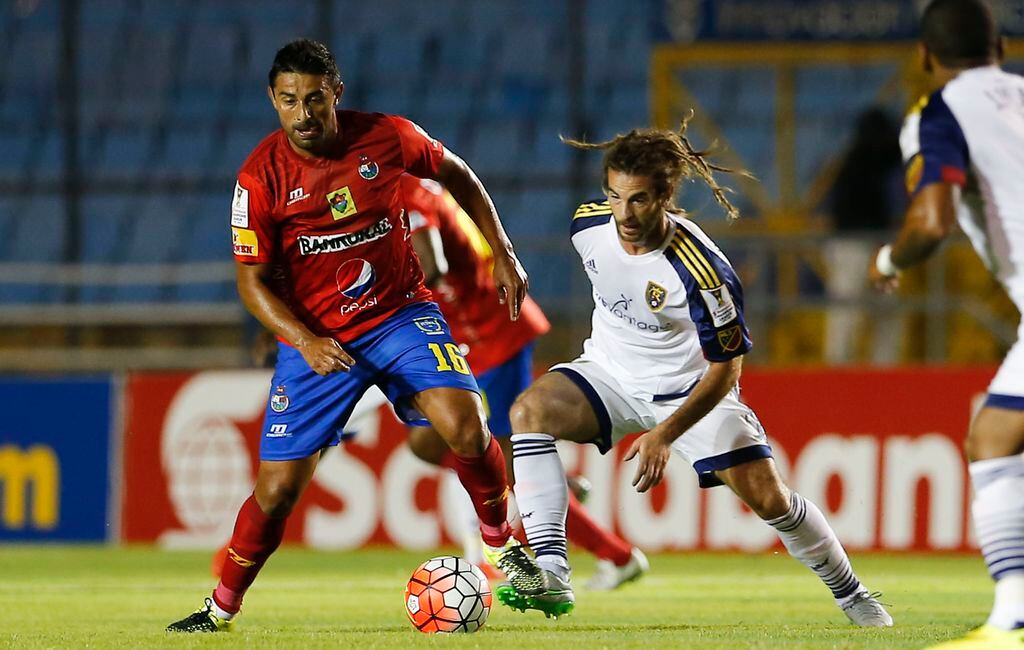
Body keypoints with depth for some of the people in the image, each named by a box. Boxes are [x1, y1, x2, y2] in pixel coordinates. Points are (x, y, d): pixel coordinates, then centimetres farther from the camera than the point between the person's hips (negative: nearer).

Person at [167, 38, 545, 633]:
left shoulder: (388, 138, -10)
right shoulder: (261, 177, -13)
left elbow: (459, 177, 11)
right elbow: (254, 281, -7)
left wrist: (503, 254, 9)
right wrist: (306, 342, -22)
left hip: (401, 314, 1)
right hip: (315, 337, -1)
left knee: (465, 426, -24)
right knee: (278, 489, -4)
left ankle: (502, 545, 1)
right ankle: (222, 608, 18)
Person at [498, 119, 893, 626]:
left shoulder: (700, 271, -31)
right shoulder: (588, 225, -17)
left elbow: (725, 369, -22)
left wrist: (664, 436, -31)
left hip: (690, 390, -4)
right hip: (611, 374, 4)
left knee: (766, 496, -8)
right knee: (530, 410, -25)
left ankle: (851, 594, 21)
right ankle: (551, 575, -33)